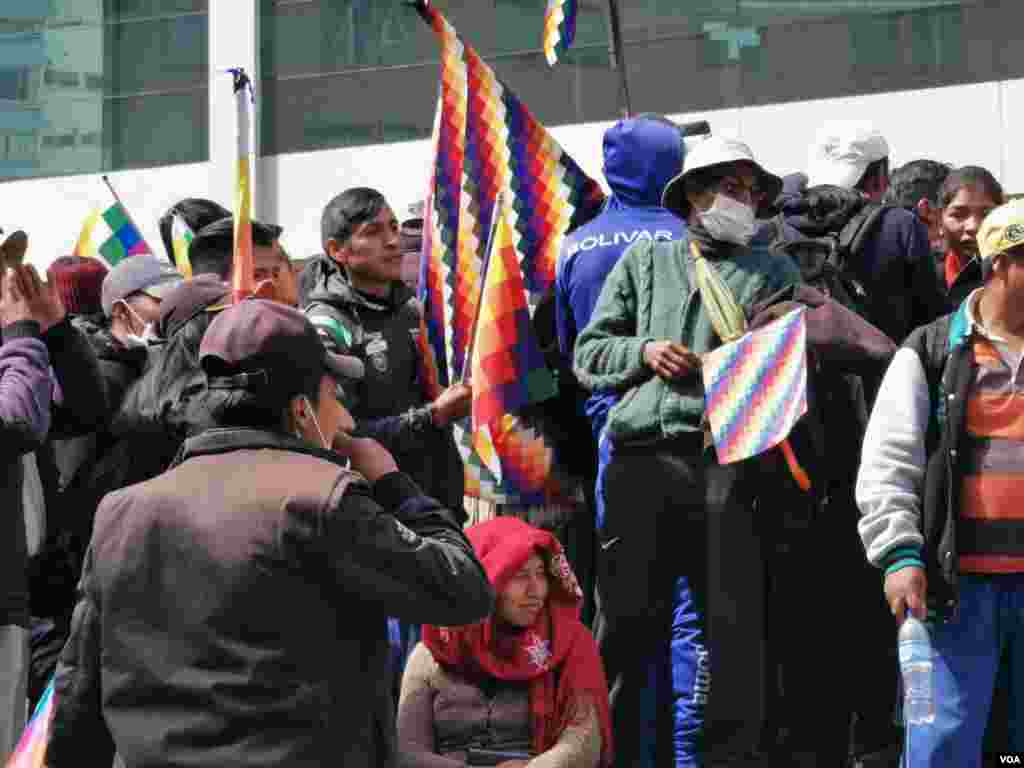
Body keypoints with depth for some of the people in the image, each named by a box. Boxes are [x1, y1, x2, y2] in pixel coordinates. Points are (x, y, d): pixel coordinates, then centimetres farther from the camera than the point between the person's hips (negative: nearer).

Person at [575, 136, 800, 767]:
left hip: (731, 461, 0)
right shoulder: (645, 262, 19)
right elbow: (589, 353, 16)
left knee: (732, 627, 0)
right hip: (642, 459, 1)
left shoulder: (775, 273, 16)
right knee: (625, 624, 2)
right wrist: (644, 351, -1)